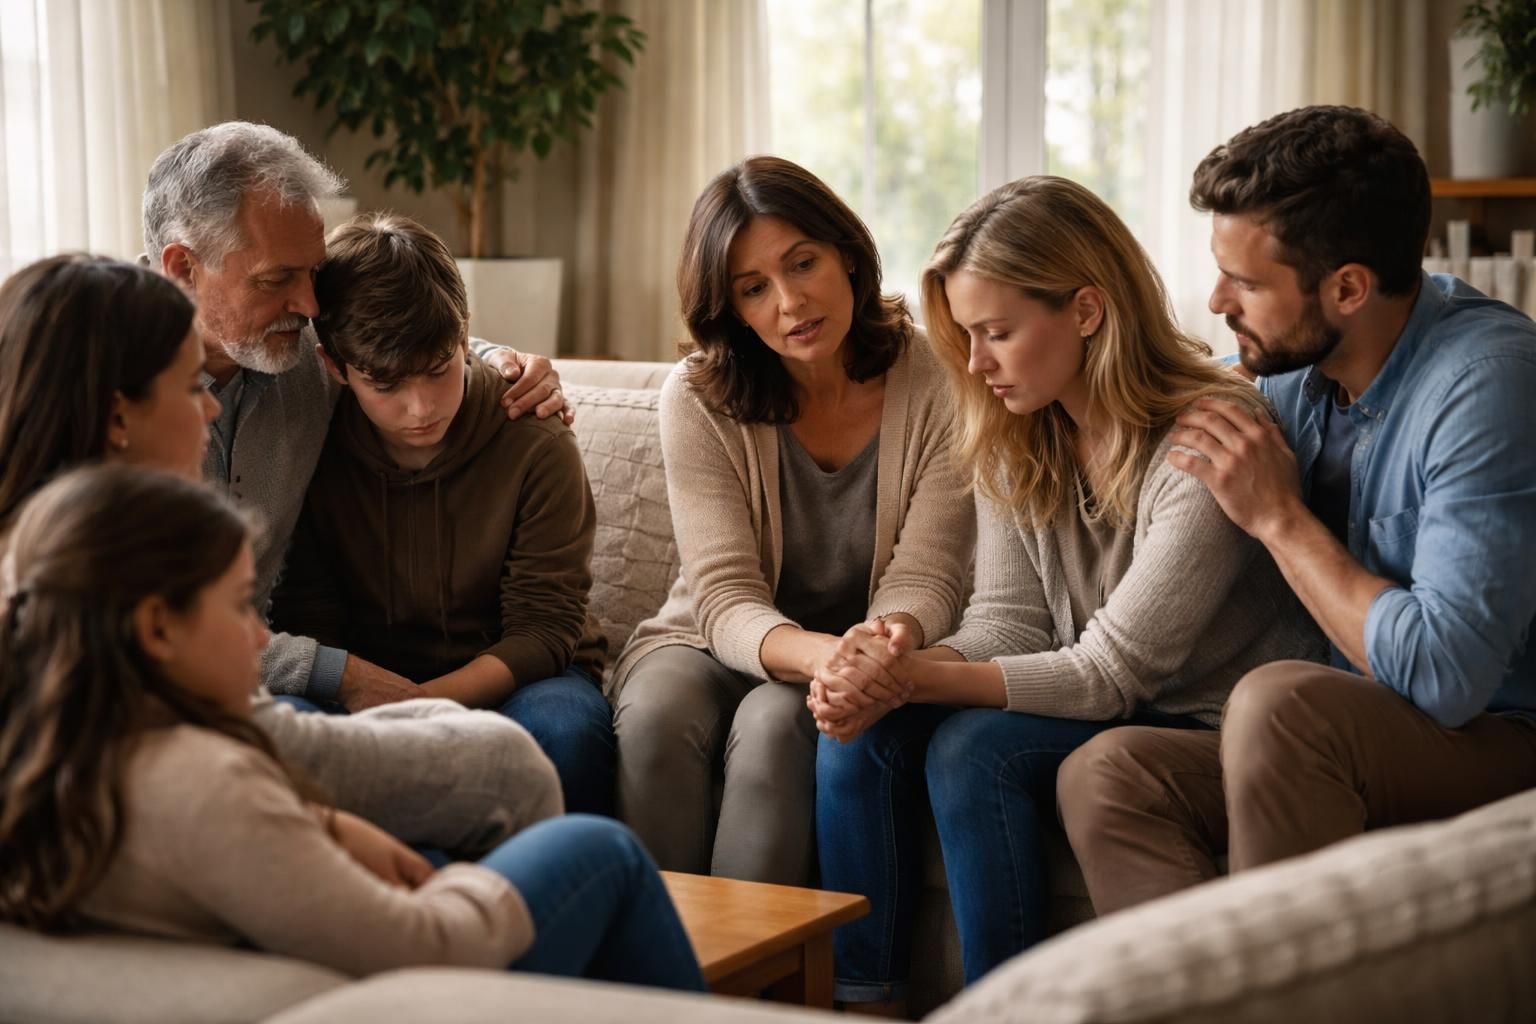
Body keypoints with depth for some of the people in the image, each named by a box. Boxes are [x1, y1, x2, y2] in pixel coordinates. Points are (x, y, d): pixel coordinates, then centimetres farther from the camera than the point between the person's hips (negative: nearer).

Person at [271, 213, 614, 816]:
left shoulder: (535, 442, -10)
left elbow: (544, 625, -9)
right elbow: (308, 623, -1)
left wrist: (429, 699, -26)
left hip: (509, 681, -1)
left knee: (563, 727, -36)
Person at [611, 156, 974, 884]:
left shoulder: (934, 386, -11)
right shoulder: (699, 399, -10)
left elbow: (923, 582, -13)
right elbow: (727, 600, -17)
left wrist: (887, 640, -39)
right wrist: (818, 654, -40)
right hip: (717, 647, 1)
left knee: (773, 726, -34)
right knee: (656, 714, -32)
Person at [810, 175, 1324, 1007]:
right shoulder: (1013, 438, 2)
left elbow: (1111, 671, -22)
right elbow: (1006, 623, -2)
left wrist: (924, 678, -28)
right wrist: (890, 677, -22)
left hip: (1211, 727, -7)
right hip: (1102, 713, 7)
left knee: (975, 749, -28)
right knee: (859, 738, -14)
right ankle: (861, 998, -7)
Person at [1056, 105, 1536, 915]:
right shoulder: (1291, 365, 3)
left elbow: (1441, 674, -27)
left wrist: (1279, 515, -17)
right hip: (1374, 742, 7)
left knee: (1278, 701, -33)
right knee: (1103, 774, -13)